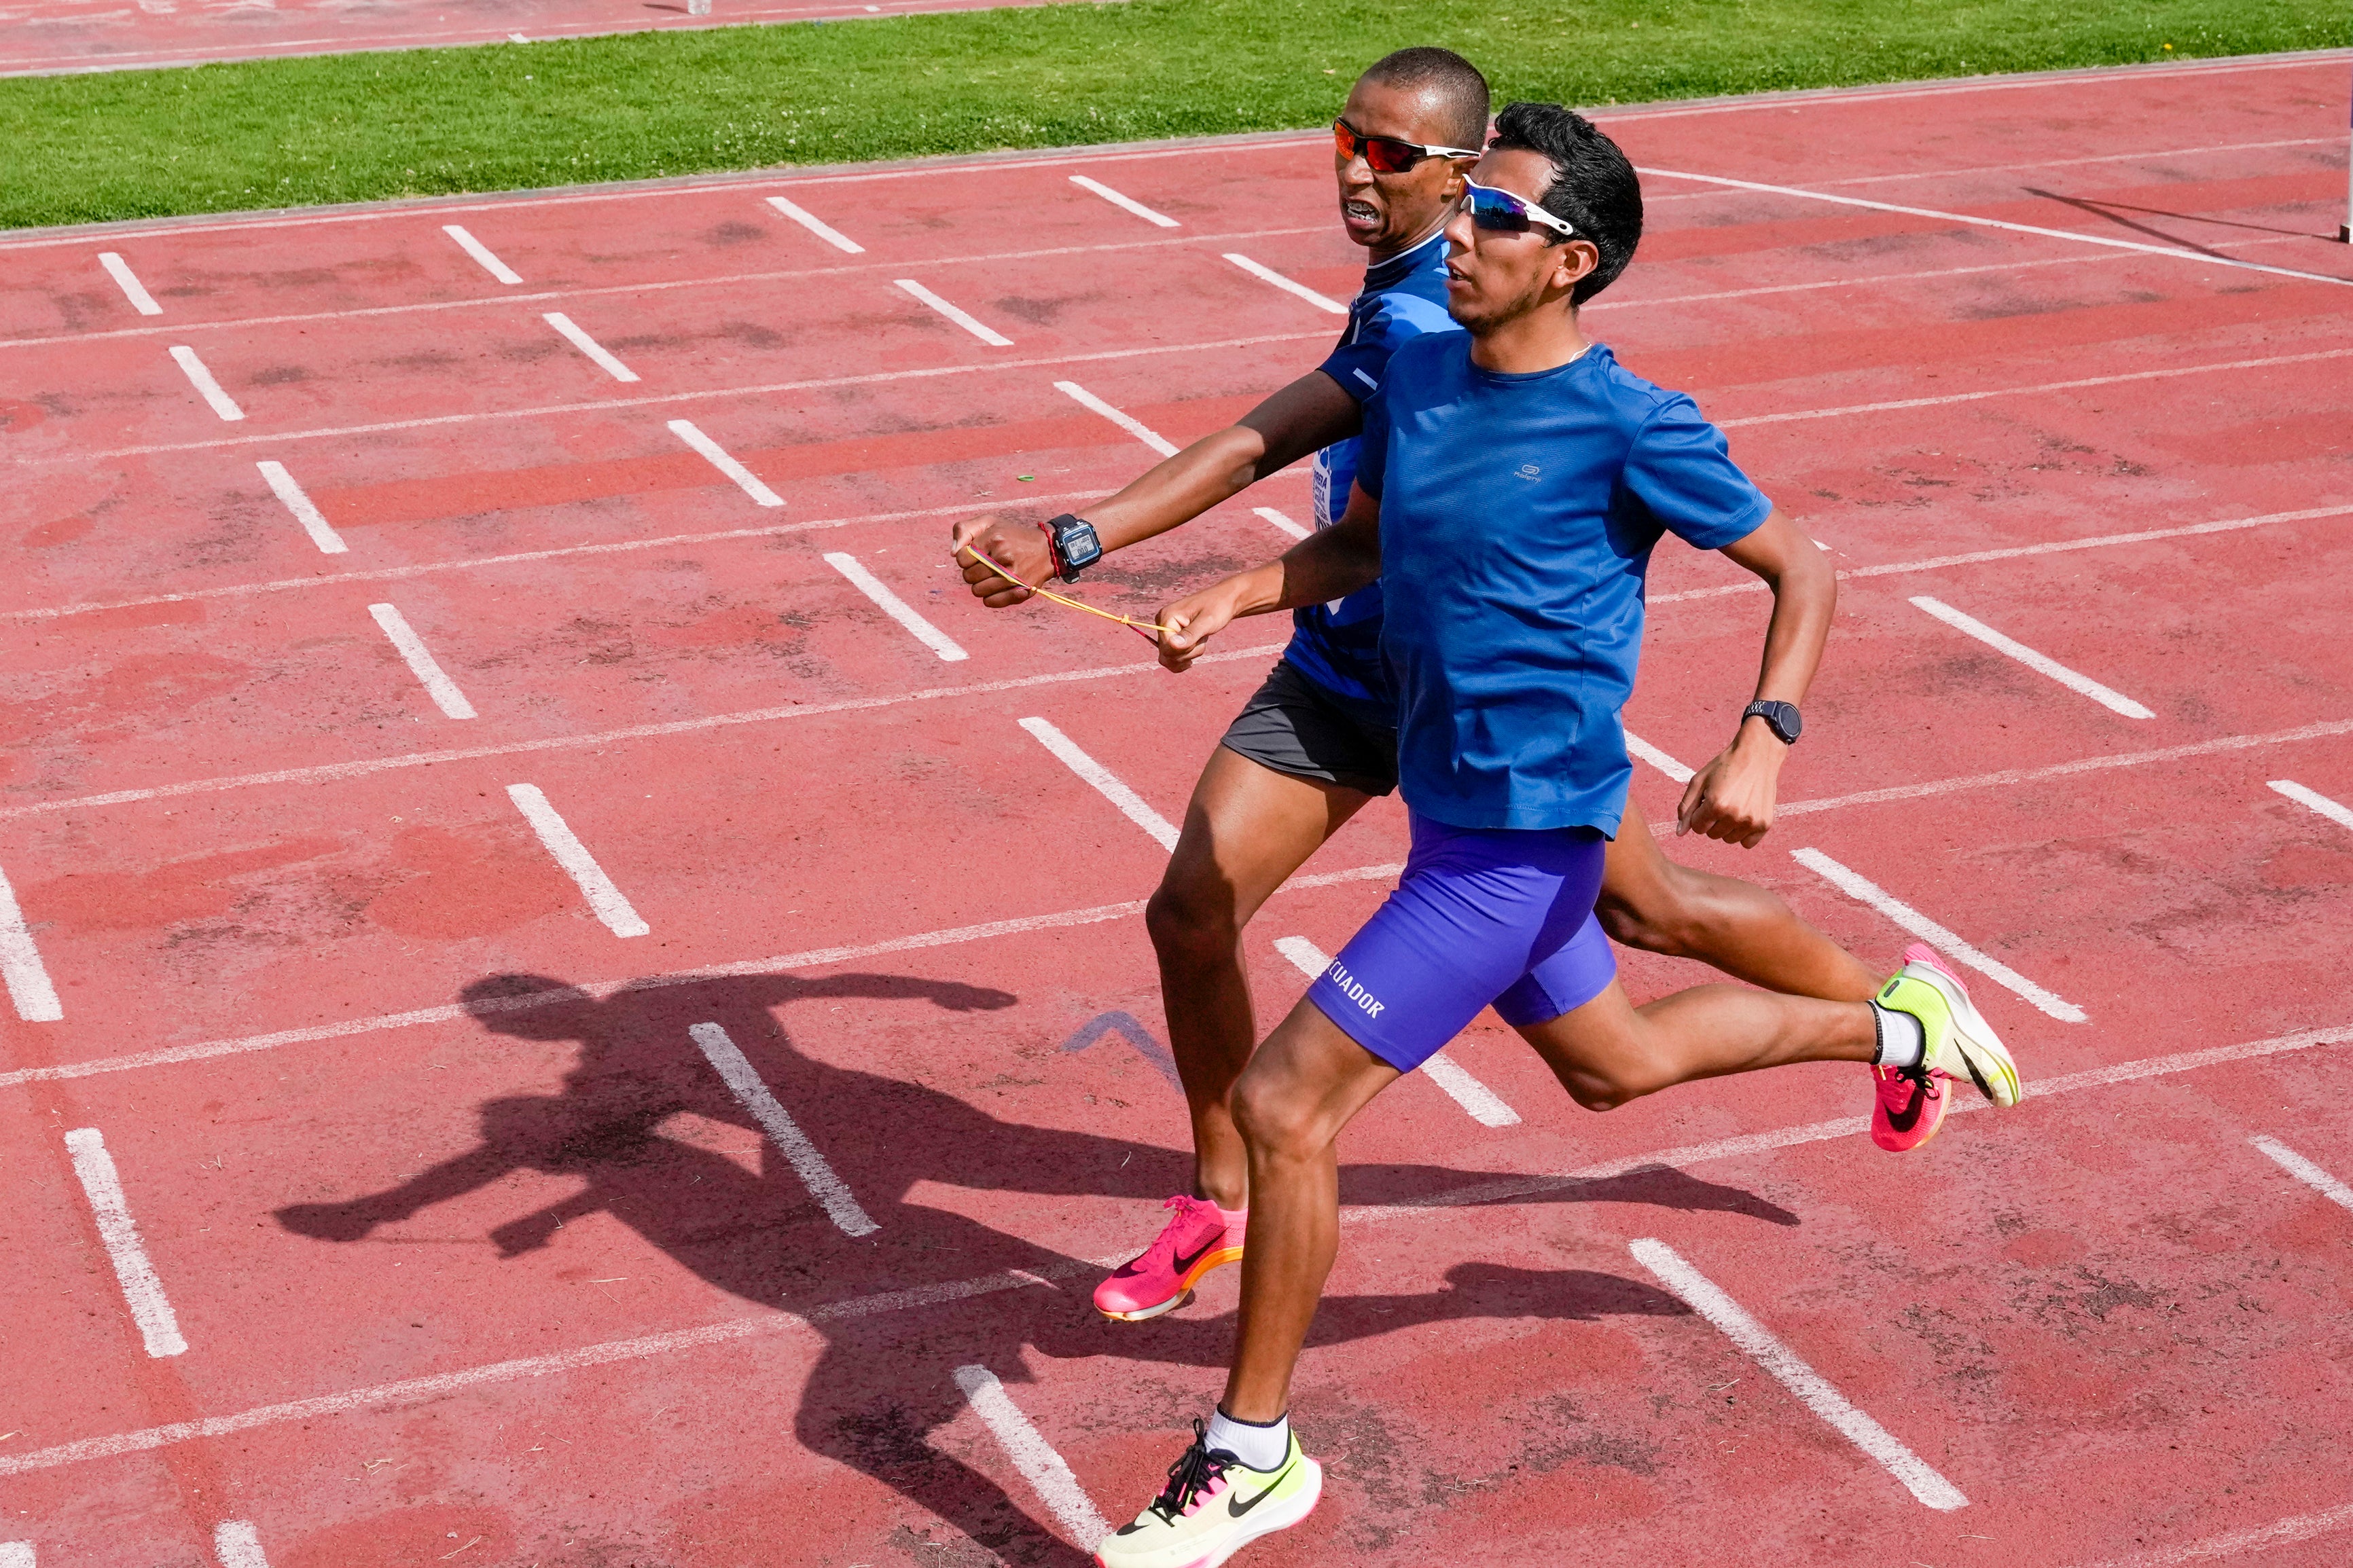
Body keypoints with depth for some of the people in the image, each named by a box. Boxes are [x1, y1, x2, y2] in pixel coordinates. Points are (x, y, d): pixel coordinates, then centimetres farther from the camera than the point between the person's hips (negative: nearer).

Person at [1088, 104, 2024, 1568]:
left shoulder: (1630, 426, -16)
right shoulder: (1420, 372, 4)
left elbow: (1798, 567, -7)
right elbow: (1361, 541, 18)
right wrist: (1240, 596, 0)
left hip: (1519, 834, -9)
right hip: (1456, 807, 9)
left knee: (1281, 1104, -11)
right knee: (1611, 1064, 29)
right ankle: (1903, 1028, 49)